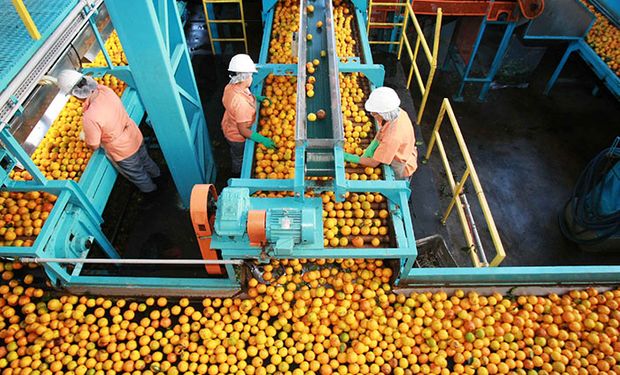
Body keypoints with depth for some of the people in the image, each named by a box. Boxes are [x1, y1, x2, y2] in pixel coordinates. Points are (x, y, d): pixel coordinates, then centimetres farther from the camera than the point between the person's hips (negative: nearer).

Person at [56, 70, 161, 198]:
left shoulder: (90, 118, -37)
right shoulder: (105, 89, -20)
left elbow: (93, 146, -19)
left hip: (123, 152, -5)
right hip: (136, 137, 6)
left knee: (137, 175, 26)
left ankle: (150, 190, 54)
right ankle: (156, 174, 64)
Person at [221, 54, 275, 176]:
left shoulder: (230, 87, -18)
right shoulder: (241, 103, -44)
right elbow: (244, 131, -36)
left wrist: (256, 97, -4)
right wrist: (263, 140, -34)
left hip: (229, 127, 8)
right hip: (238, 136, -8)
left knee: (235, 153, 36)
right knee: (240, 159, 24)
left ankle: (236, 170, 64)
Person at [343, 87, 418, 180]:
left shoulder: (393, 137, -40)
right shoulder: (397, 112, -20)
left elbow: (374, 163, -29)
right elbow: (381, 133, 0)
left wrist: (351, 158, -22)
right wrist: (372, 147, -13)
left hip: (401, 170, -7)